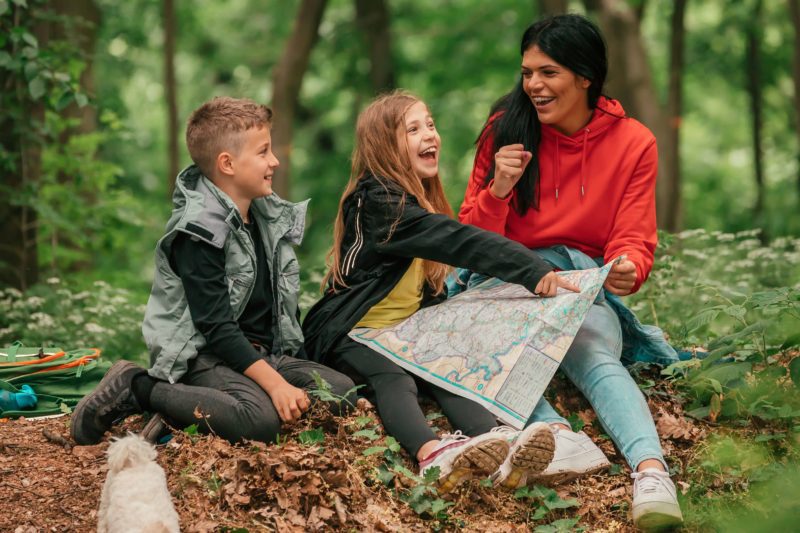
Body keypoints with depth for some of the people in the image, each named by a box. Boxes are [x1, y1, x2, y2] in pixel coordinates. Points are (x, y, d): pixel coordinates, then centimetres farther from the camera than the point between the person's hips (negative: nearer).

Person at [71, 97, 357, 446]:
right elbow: (215, 325, -21)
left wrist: (294, 370, 7)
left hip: (263, 353, 9)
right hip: (203, 355, -9)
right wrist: (274, 383, -27)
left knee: (343, 392, -9)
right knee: (261, 421, -34)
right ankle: (139, 389, -13)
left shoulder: (268, 216, 11)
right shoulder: (199, 232, -15)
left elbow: (283, 301, 17)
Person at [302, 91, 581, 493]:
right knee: (395, 380, -35)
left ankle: (499, 444, -52)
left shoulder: (418, 199, 15)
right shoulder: (379, 201, -16)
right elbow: (458, 241, -27)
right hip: (349, 335, -7)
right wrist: (533, 271, -34)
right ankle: (432, 453, -64)